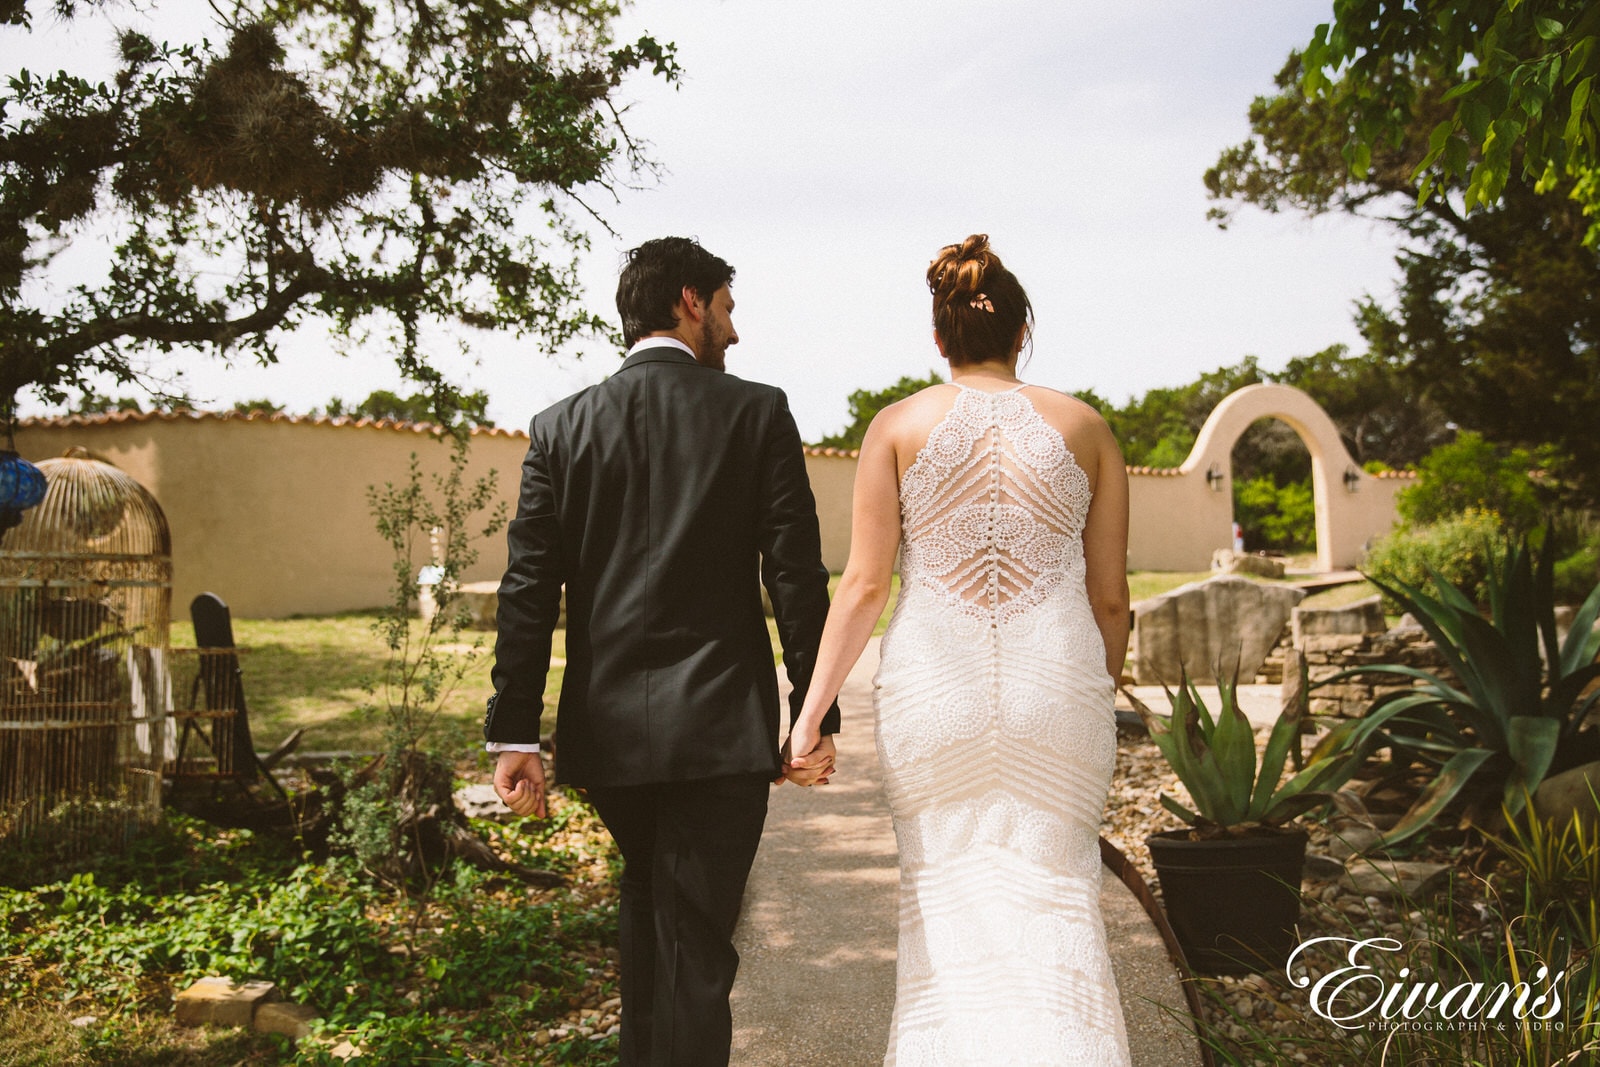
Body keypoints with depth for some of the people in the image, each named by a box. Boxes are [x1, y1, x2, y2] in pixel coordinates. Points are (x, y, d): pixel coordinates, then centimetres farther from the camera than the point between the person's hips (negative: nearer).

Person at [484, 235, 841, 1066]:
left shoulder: (561, 426, 4)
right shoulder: (757, 411, -2)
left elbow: (529, 589, -1)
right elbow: (796, 576, -6)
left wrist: (513, 732, 2)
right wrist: (815, 716, -1)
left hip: (606, 726, 4)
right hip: (719, 724, -3)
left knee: (647, 903, 26)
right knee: (695, 942, 4)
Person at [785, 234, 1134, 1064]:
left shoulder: (899, 425, 2)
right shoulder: (1084, 427, 6)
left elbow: (864, 584, -4)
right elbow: (1110, 598, 6)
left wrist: (813, 708, 0)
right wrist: (1099, 699, 20)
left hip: (932, 686, 0)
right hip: (1057, 685, 1)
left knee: (944, 899, 15)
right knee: (1052, 904, 6)